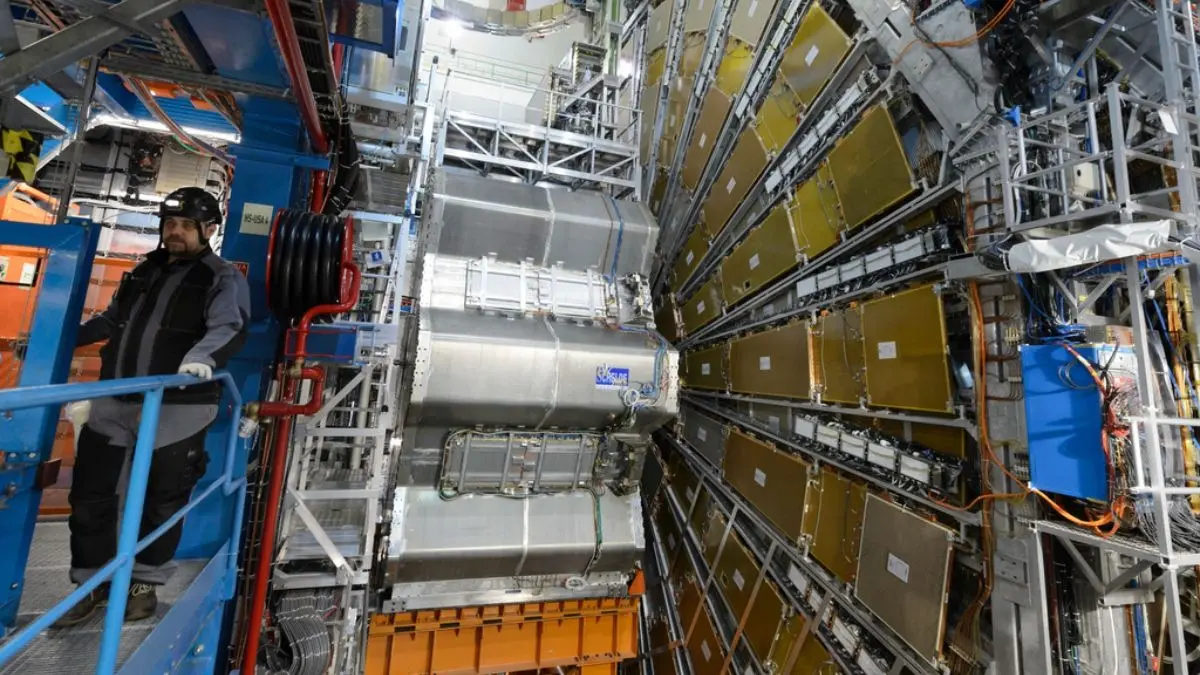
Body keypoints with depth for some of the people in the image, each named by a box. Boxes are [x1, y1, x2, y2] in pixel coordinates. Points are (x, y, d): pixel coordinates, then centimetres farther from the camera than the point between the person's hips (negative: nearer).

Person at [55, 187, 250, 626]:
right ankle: (91, 584, 29)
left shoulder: (224, 279, -5)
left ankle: (144, 584, 24)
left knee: (162, 502, 5)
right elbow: (112, 320, 29)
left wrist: (203, 356, -39)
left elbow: (229, 329, -21)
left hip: (177, 410, -6)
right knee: (89, 495, 12)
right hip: (114, 402, 6)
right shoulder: (145, 270, 16)